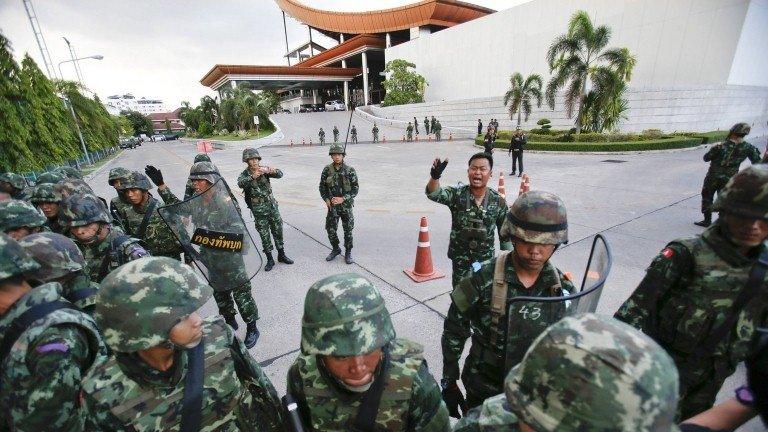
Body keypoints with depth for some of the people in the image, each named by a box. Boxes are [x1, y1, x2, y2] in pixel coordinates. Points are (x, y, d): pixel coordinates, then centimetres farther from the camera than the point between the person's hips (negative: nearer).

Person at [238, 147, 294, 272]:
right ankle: (270, 260, 17)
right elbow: (241, 184, -27)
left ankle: (281, 255, 26)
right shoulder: (244, 175, -4)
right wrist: (252, 177, -44)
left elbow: (280, 174, -14)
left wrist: (269, 170, -35)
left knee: (278, 231, 10)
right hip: (258, 209, -2)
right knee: (264, 235, 5)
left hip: (272, 205, 2)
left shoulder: (264, 170, 1)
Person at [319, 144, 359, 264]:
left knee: (348, 230, 6)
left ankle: (348, 252, 24)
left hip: (346, 205, -2)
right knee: (330, 229, 8)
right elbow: (322, 186, 8)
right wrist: (326, 199, -4)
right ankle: (335, 249, 31)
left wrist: (343, 199, -17)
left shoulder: (350, 170, -7)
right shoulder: (327, 170, 0)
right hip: (332, 205, 2)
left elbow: (355, 188, -7)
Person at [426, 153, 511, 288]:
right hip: (460, 260, -1)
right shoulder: (457, 194, -10)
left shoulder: (498, 201, -6)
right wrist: (435, 176, -49)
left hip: (486, 261, 1)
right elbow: (434, 194, -28)